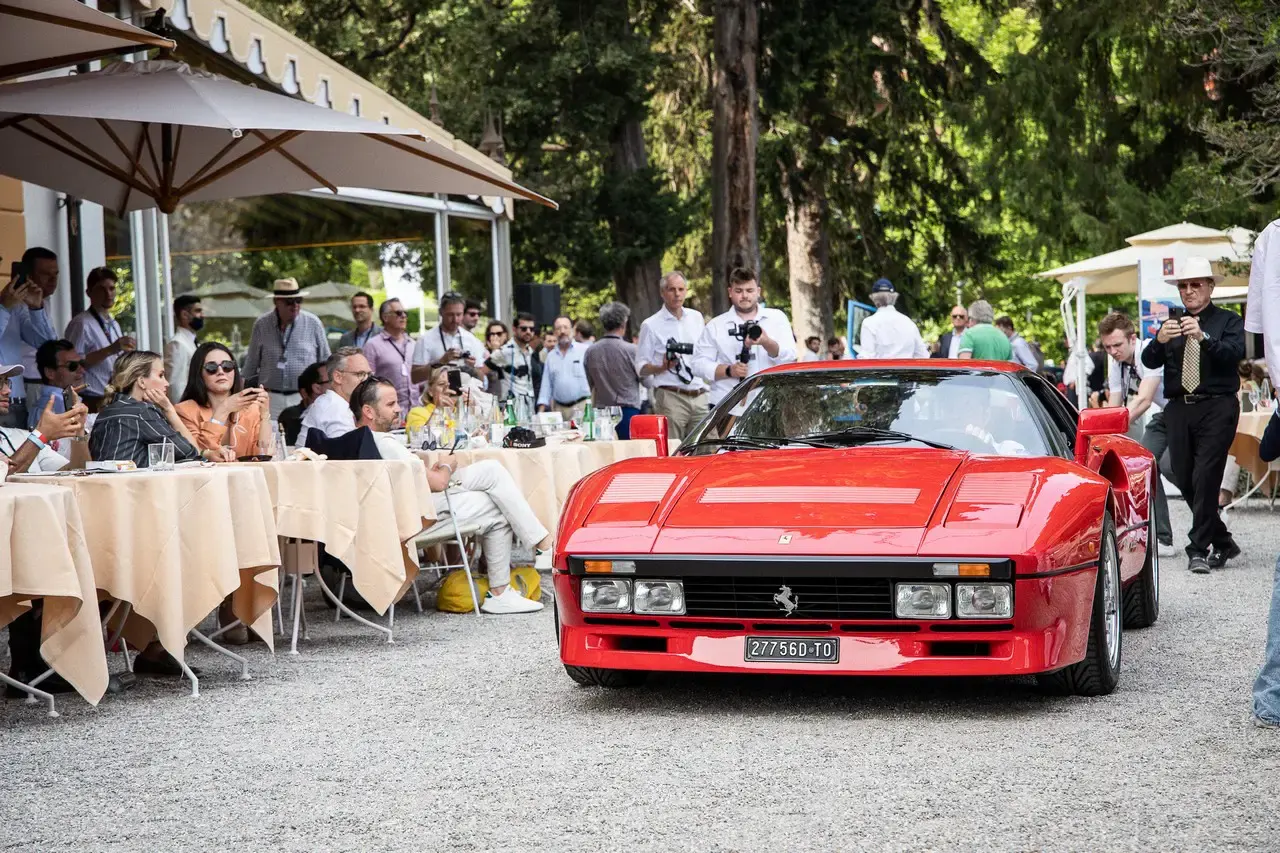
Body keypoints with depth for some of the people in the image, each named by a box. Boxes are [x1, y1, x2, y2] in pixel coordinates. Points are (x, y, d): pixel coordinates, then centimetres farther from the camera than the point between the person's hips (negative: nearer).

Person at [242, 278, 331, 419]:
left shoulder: (313, 323, 1)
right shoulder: (261, 325, 4)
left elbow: (326, 361, 9)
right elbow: (251, 364, 12)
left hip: (304, 397, -1)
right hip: (271, 397, 1)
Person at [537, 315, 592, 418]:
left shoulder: (585, 350, 2)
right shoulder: (551, 356, 15)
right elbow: (546, 385, 16)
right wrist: (541, 410, 7)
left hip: (582, 406, -4)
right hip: (559, 408, 4)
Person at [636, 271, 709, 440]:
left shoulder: (696, 318, 15)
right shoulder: (651, 325, 0)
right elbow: (641, 367, -1)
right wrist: (662, 367, -18)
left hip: (700, 397, 4)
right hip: (670, 397, -4)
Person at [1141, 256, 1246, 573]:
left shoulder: (1228, 321, 7)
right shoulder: (1171, 324, 17)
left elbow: (1234, 353, -12)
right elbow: (1149, 362, 3)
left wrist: (1204, 337, -28)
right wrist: (1159, 341, -18)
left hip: (1217, 407, -5)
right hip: (1179, 409, 5)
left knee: (1205, 478, -14)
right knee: (1184, 480, 7)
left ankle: (1199, 550, -10)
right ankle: (1223, 542, 23)